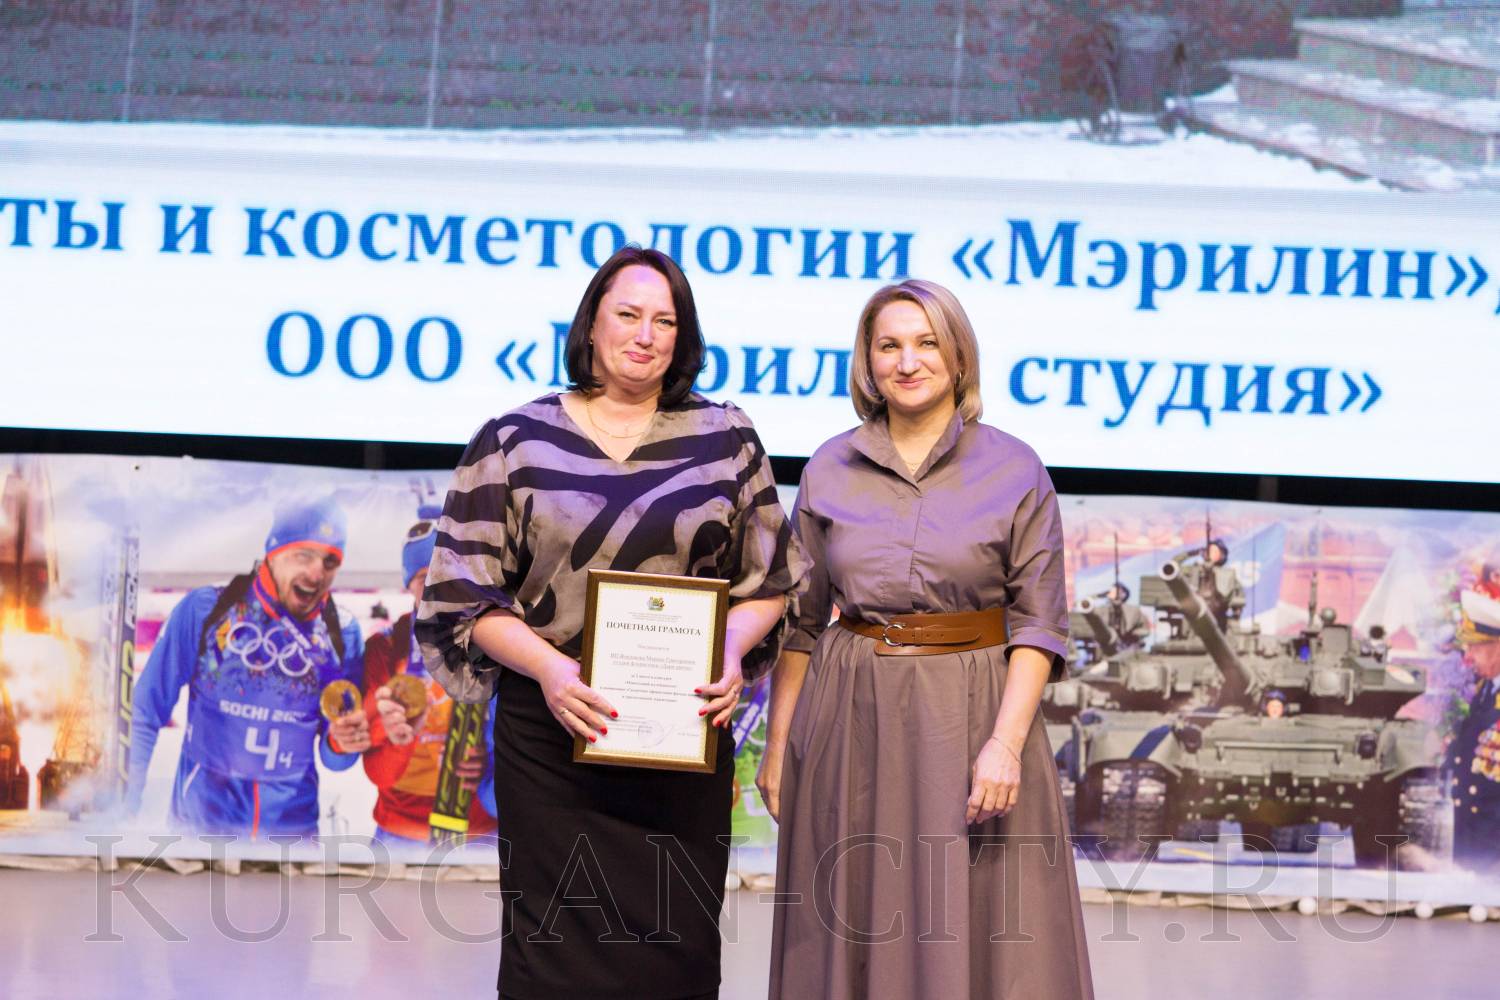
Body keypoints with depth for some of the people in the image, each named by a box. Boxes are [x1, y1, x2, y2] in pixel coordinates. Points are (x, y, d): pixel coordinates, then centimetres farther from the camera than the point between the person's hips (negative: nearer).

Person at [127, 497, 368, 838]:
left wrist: (341, 744, -19)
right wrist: (124, 808, -11)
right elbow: (147, 710, -5)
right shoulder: (205, 609, -10)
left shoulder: (342, 634, -3)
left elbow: (333, 758, 3)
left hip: (291, 825, 2)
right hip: (200, 823, -2)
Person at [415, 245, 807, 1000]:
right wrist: (547, 666, -15)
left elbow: (770, 579, 10)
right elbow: (465, 591, 1)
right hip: (552, 734, -1)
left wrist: (733, 654, -10)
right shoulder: (515, 442, 3)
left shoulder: (725, 439, 7)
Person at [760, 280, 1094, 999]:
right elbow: (799, 619, 11)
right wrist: (778, 741, 6)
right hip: (855, 723, 2)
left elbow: (1039, 623, -4)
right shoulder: (829, 471, 6)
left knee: (978, 932, -1)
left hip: (971, 718, -2)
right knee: (856, 933, 6)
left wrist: (1006, 742, -15)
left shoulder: (1015, 471, -1)